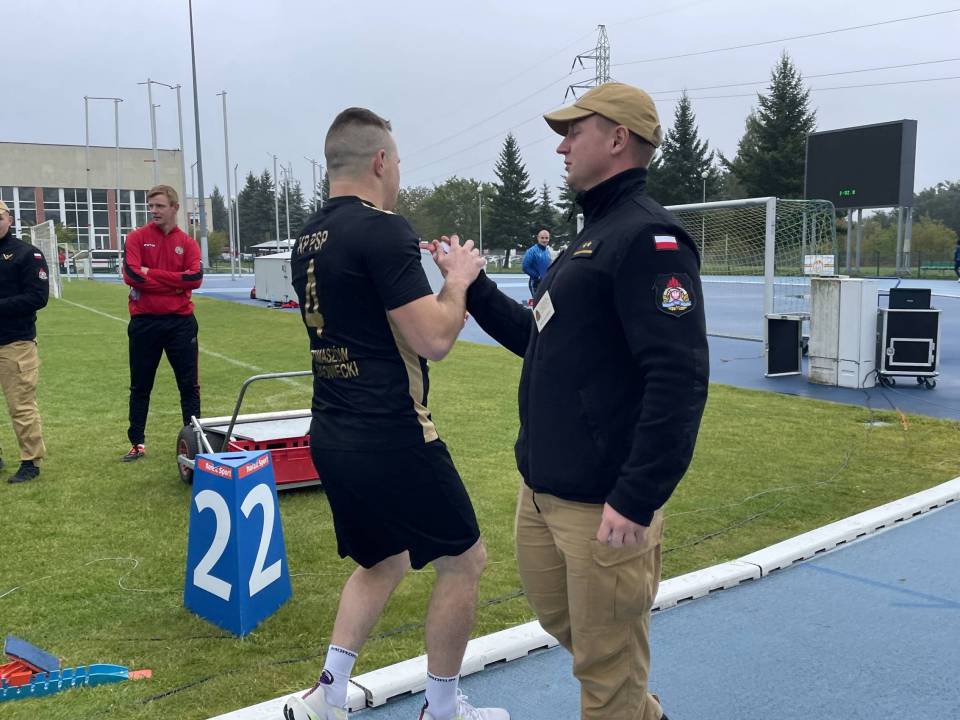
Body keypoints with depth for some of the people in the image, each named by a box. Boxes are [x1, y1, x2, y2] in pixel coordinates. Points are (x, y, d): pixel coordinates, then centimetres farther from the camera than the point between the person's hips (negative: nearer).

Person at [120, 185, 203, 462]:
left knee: (189, 384, 5)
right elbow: (131, 275, -13)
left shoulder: (188, 243, 4)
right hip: (144, 322, 0)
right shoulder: (137, 238, 1)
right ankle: (137, 443, 20)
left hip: (180, 322, 1)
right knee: (140, 386, 9)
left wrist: (152, 274, -13)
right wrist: (174, 284, -12)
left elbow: (195, 278, -11)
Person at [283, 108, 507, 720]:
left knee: (383, 562, 25)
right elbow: (433, 339, -20)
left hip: (334, 438, 9)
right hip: (392, 440, -9)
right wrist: (459, 279, -3)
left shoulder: (309, 239, 9)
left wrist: (430, 278, 19)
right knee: (464, 559, 11)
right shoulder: (384, 230, -18)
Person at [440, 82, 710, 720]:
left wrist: (637, 500, -26)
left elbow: (679, 379, -24)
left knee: (607, 668, 4)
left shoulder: (648, 236, -16)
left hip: (604, 505, -10)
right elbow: (541, 339, 24)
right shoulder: (594, 233, 15)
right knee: (556, 612, 25)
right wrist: (472, 286, 19)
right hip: (542, 489, 10)